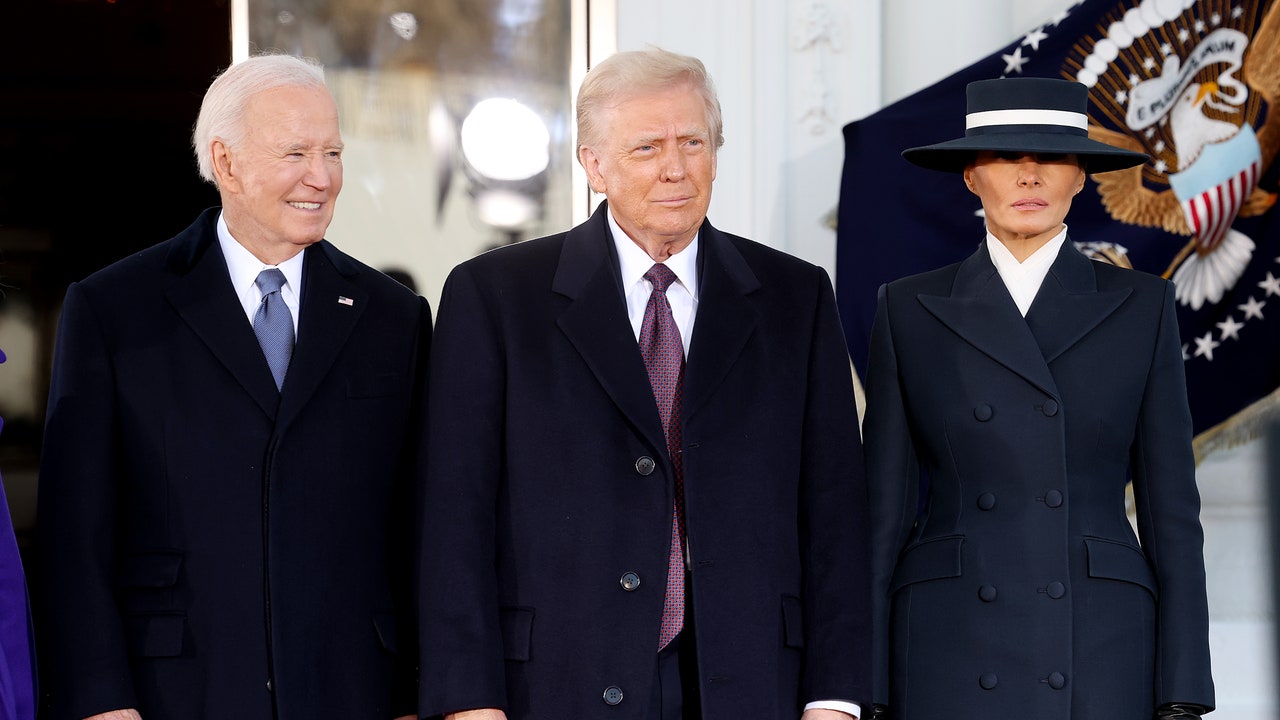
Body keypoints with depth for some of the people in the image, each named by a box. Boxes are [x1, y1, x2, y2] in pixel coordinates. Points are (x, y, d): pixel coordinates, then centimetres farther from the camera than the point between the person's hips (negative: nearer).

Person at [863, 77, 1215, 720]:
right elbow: (884, 506, 6)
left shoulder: (1139, 306, 7)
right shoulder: (911, 310, 7)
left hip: (1103, 657, 0)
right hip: (949, 660, 0)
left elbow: (1170, 505, 5)